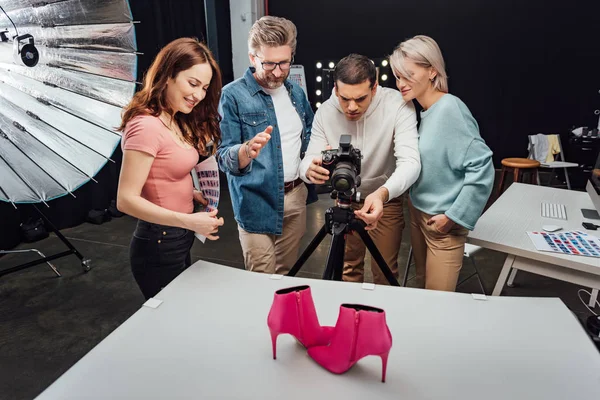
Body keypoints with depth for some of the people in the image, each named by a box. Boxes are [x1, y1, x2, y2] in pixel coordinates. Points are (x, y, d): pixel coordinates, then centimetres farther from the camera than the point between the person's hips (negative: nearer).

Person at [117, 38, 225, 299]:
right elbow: (126, 200, -25)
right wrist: (188, 221, -29)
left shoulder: (177, 122, 7)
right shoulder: (147, 126, -22)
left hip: (178, 241, 9)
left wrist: (190, 193, -4)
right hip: (159, 246, -9)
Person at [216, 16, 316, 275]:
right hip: (257, 202, -5)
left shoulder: (296, 92, 6)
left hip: (296, 195, 5)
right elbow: (224, 158, -15)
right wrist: (247, 150, -36)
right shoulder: (233, 95, -12)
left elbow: (310, 135, 20)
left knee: (287, 274, 18)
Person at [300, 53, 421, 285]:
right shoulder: (325, 112, -18)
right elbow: (308, 161, -19)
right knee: (347, 266, 18)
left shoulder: (398, 105, -26)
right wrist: (310, 170, -45)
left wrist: (382, 193, -54)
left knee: (384, 271, 10)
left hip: (387, 199, -2)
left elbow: (410, 162, -34)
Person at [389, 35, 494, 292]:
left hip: (443, 223, -7)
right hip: (417, 213, 8)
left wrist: (454, 217, -19)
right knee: (423, 287, 22)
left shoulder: (450, 109, -20)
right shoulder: (420, 111, 3)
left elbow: (481, 168, -23)